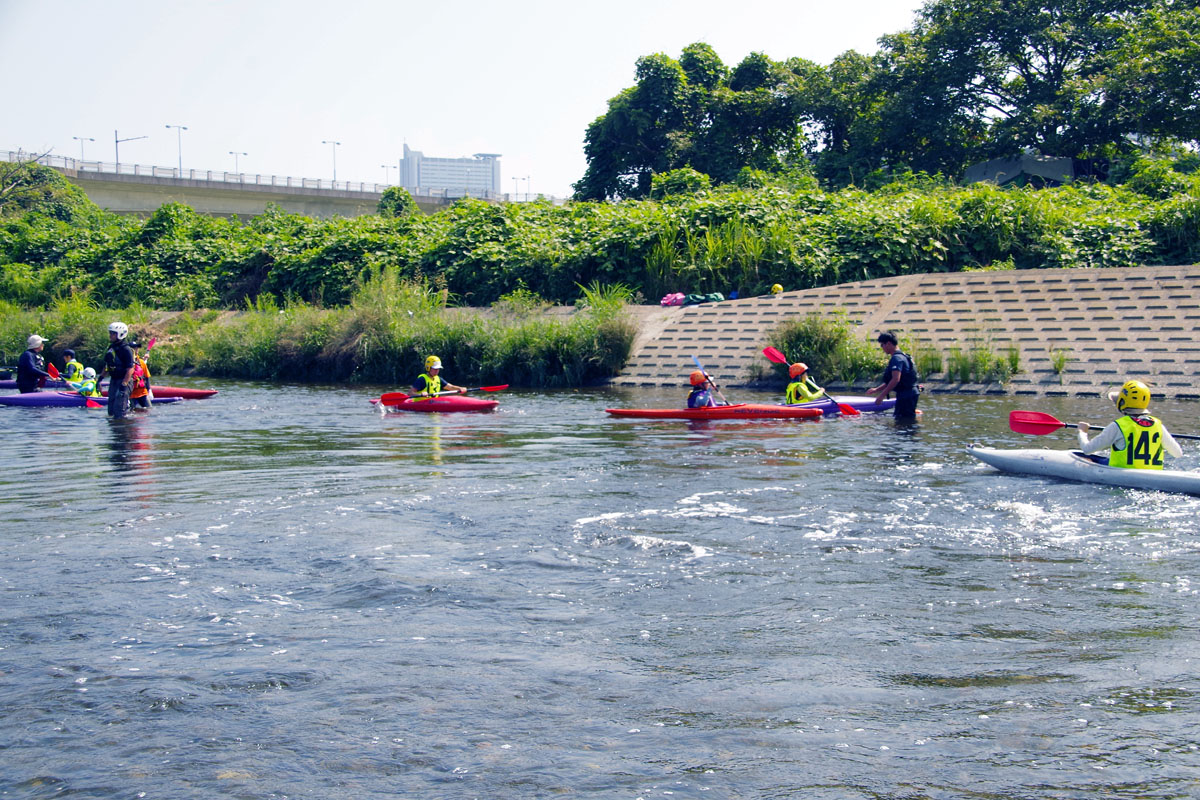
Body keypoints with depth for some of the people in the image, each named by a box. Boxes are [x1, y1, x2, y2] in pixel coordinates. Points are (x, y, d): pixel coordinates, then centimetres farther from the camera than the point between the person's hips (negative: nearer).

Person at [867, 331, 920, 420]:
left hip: (906, 395, -11)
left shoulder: (897, 358, -15)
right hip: (911, 393, 11)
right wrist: (876, 390, 22)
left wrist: (882, 395, -21)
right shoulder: (902, 356, 19)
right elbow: (891, 380, 25)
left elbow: (896, 379, -25)